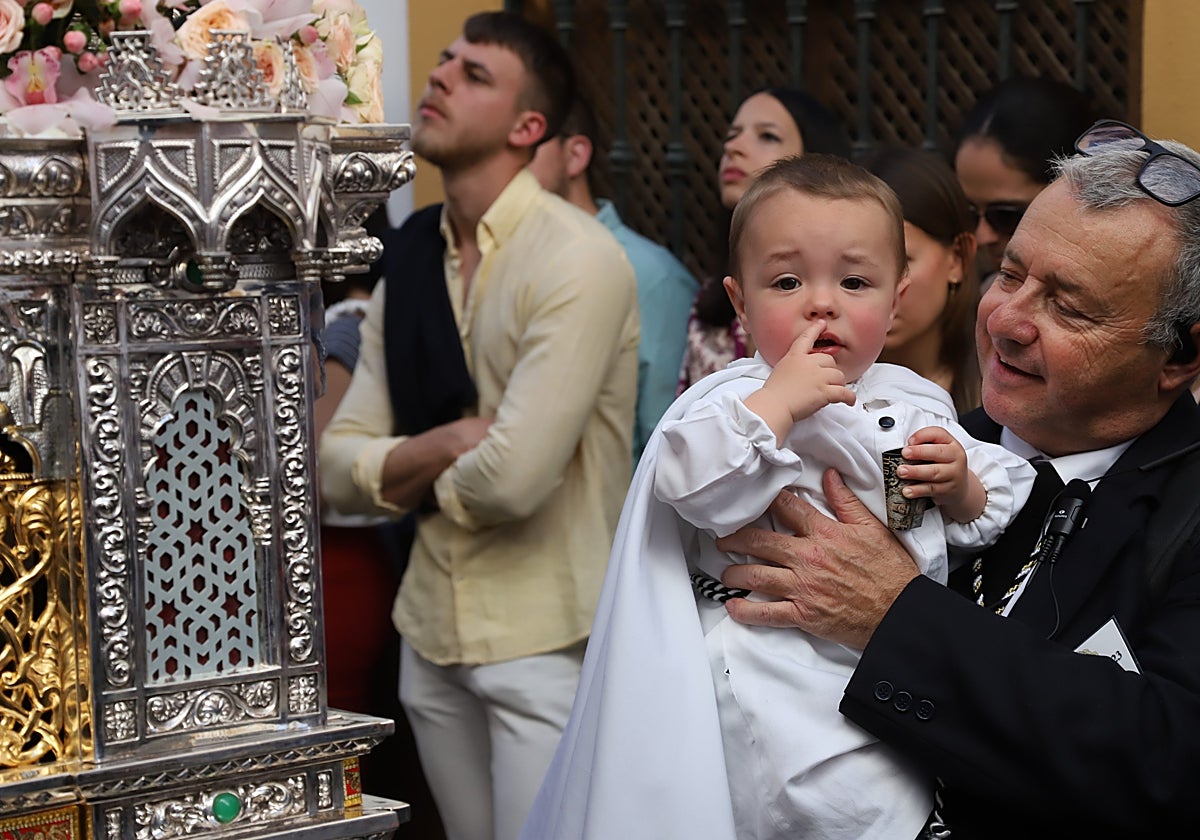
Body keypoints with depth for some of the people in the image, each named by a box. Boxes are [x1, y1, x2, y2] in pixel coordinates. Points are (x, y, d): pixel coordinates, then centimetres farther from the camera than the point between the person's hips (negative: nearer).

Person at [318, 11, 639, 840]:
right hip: (431, 627, 7)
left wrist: (412, 474, -4)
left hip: (549, 640, -6)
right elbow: (339, 469, 5)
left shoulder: (576, 260, -16)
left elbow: (514, 478, -24)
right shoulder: (409, 256, 6)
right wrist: (448, 445, -14)